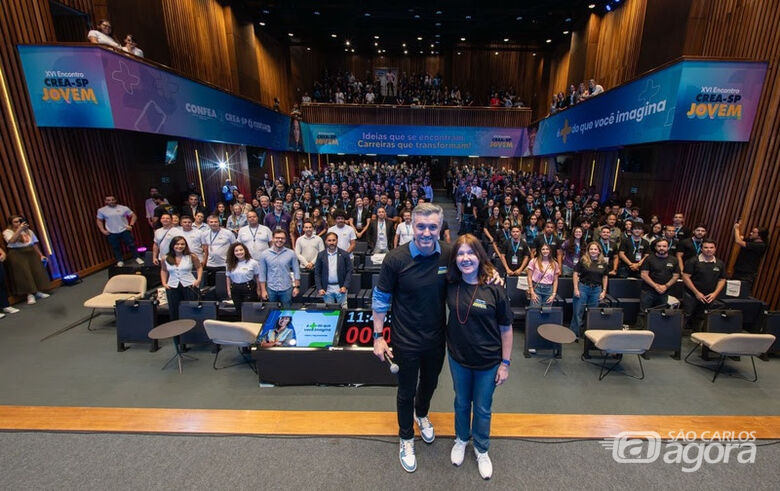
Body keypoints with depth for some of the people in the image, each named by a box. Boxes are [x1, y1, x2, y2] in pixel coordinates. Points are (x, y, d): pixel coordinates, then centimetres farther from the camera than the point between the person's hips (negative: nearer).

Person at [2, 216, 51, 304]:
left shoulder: (28, 231, 13)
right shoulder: (7, 232, 1)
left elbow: (34, 244, 14)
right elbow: (12, 241, -20)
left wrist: (40, 255, 9)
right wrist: (19, 229, -23)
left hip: (31, 252, 4)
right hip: (17, 254, -4)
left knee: (37, 271, -2)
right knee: (24, 273, -10)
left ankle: (38, 291, 9)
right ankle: (30, 294, -7)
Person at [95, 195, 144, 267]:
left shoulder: (123, 208, -1)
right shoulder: (101, 210, 4)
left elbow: (133, 216, 5)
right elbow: (99, 221, 14)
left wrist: (131, 225, -6)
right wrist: (102, 230, 3)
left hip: (124, 231, -1)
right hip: (112, 233, 1)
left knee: (131, 244, 3)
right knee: (116, 248, 7)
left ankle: (137, 258, 17)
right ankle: (120, 261, 18)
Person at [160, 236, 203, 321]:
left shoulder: (191, 256, -4)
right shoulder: (166, 258, 4)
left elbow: (199, 267, 6)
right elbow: (163, 270, 18)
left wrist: (198, 279, -5)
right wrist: (164, 283, 7)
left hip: (189, 286, -2)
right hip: (172, 287, 3)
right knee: (173, 310, 9)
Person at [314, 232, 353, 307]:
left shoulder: (344, 254, -1)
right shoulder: (321, 255, 3)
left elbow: (349, 271, -1)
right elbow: (317, 273, 5)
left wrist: (345, 286, -10)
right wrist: (319, 288, -4)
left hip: (340, 288, -1)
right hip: (327, 289, 1)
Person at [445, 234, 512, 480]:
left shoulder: (494, 289, -20)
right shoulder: (450, 286, -12)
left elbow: (506, 329, -11)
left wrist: (505, 363, -7)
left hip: (488, 362, -2)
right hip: (458, 358, 2)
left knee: (482, 409, 19)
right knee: (461, 403, 24)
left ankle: (481, 450, 46)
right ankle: (461, 439, 51)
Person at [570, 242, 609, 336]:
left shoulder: (603, 263, 5)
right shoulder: (583, 261, -4)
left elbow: (605, 277, 11)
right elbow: (576, 274, -4)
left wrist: (604, 291, 6)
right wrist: (576, 289, -9)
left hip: (596, 289, 3)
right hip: (583, 287, -3)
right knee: (578, 312, 1)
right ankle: (574, 334, 10)